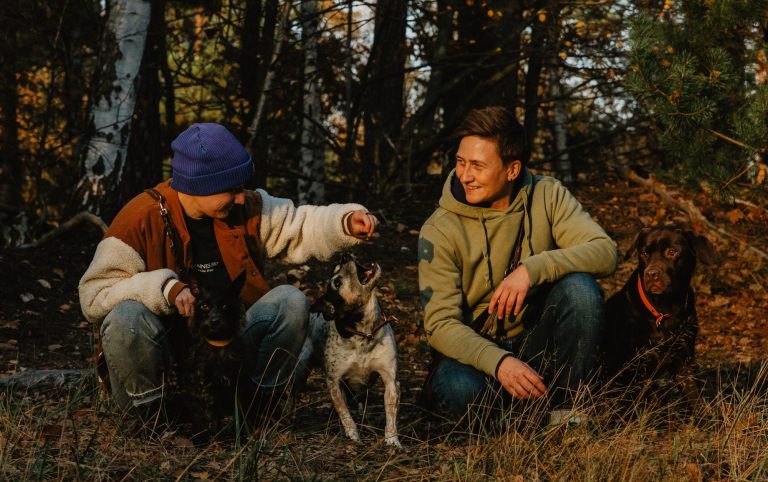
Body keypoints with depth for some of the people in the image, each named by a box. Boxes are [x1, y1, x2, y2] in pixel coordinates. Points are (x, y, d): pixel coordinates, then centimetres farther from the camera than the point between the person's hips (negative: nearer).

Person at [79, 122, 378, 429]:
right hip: (166, 345, -4)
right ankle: (148, 414, -13)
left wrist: (347, 223, -16)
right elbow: (93, 295, -19)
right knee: (126, 318, -34)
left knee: (291, 302, -15)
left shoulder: (246, 208, -1)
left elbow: (300, 227, 4)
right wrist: (162, 287, -32)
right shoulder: (141, 219, -16)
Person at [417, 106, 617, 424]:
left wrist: (532, 269, -33)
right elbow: (441, 323, -18)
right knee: (459, 390, -36)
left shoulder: (546, 196, -5)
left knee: (579, 286, -26)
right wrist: (499, 362, -35)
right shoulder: (440, 231, -13)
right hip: (477, 350, -2)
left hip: (537, 342, 2)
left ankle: (566, 410, -16)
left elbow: (605, 252, -17)